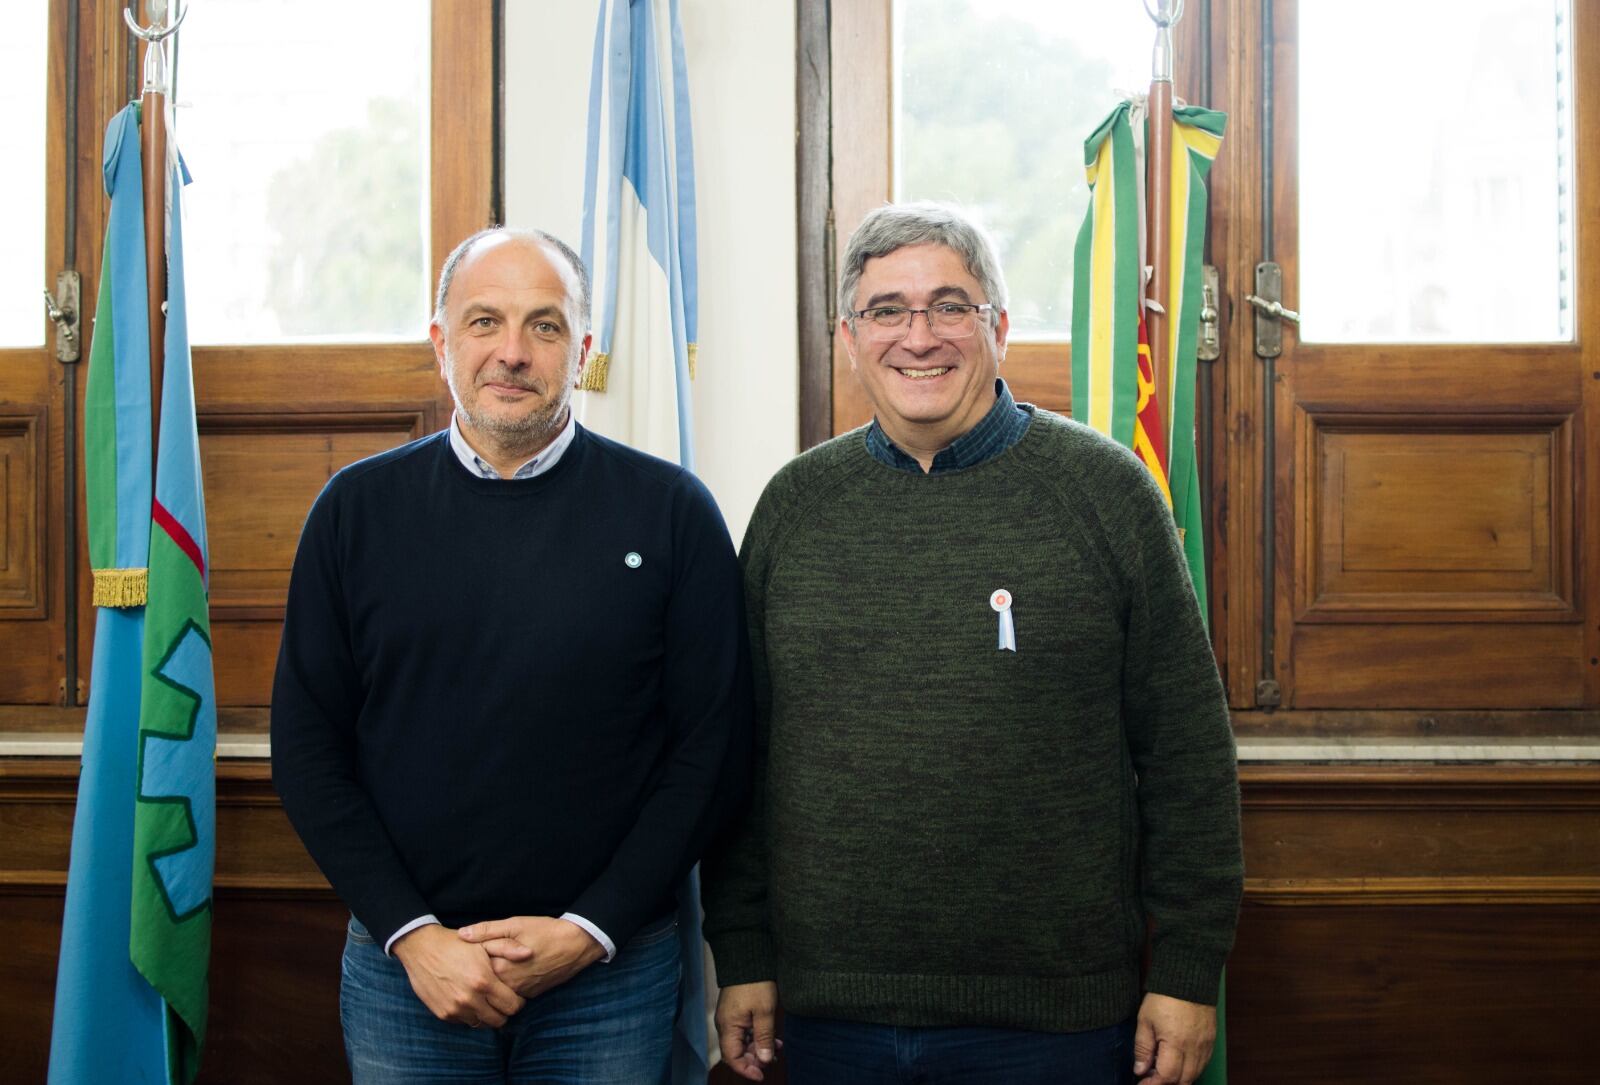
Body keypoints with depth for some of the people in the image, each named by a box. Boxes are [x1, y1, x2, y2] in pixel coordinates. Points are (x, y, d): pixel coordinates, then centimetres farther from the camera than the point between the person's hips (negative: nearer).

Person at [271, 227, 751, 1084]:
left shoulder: (670, 512, -3)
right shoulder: (358, 508, 1)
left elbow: (712, 747, -3)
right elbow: (306, 746, 2)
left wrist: (590, 932, -9)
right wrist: (412, 935, -7)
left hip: (611, 973, -1)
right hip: (403, 969, 1)